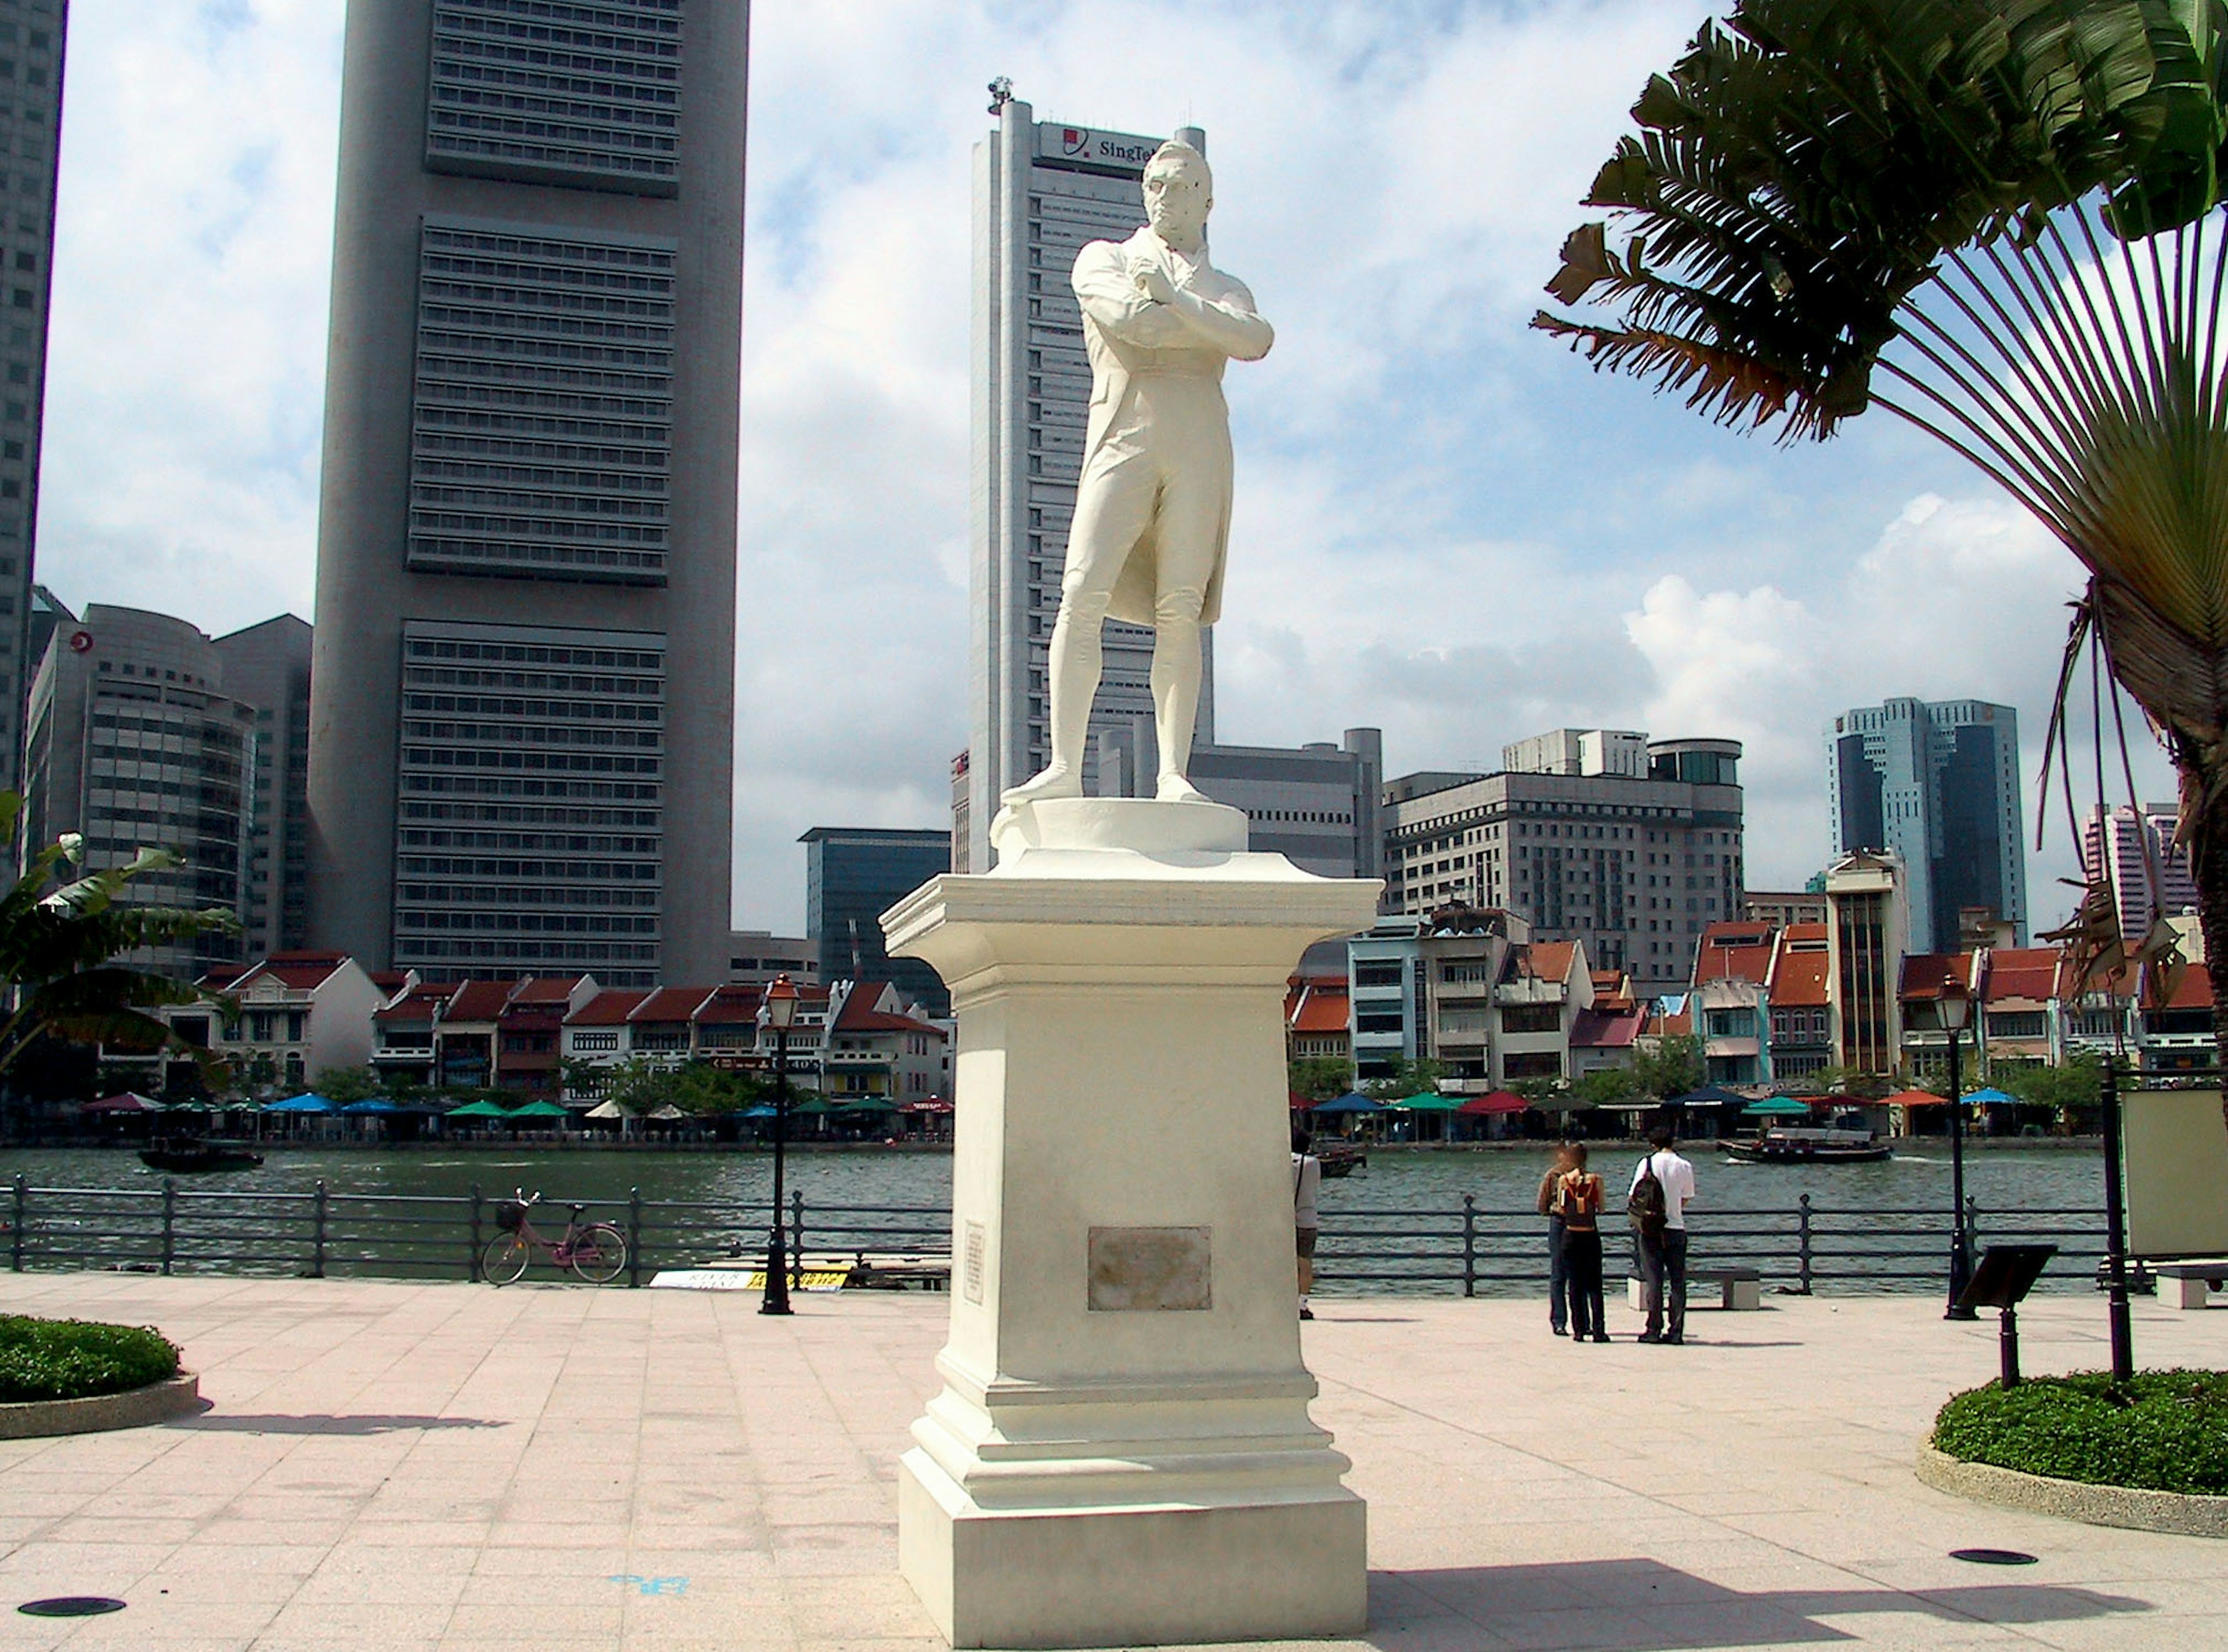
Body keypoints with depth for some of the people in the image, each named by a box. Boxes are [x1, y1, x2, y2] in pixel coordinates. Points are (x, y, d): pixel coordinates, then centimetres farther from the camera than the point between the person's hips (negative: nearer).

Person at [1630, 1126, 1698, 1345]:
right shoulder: (1685, 1167, 0)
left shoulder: (1647, 1163, -5)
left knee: (1653, 1280, 2)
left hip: (1651, 1229, -1)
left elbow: (1634, 1197, -1)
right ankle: (1676, 1331, 4)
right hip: (1676, 1228, 1)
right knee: (1678, 1281, 6)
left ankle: (1654, 1330, 2)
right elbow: (1686, 1200, 7)